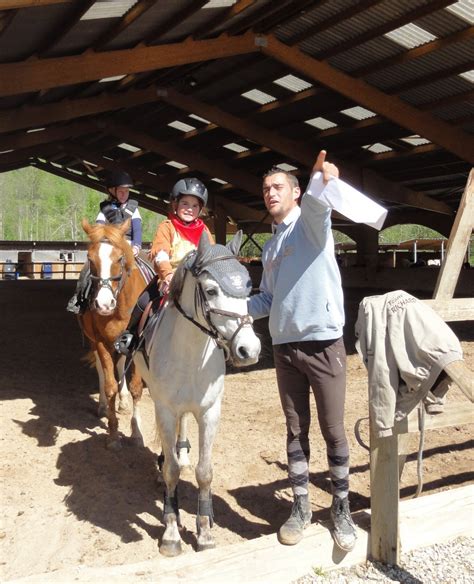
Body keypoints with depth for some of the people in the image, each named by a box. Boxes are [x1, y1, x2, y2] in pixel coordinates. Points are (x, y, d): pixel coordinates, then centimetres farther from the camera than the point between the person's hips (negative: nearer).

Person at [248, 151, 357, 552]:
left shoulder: (310, 222, -3)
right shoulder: (270, 247, 17)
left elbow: (317, 203, -28)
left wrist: (322, 180, -51)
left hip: (324, 344, -6)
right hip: (284, 348, 6)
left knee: (334, 430, 3)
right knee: (296, 430, 12)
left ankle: (342, 509, 21)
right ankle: (301, 507, 25)